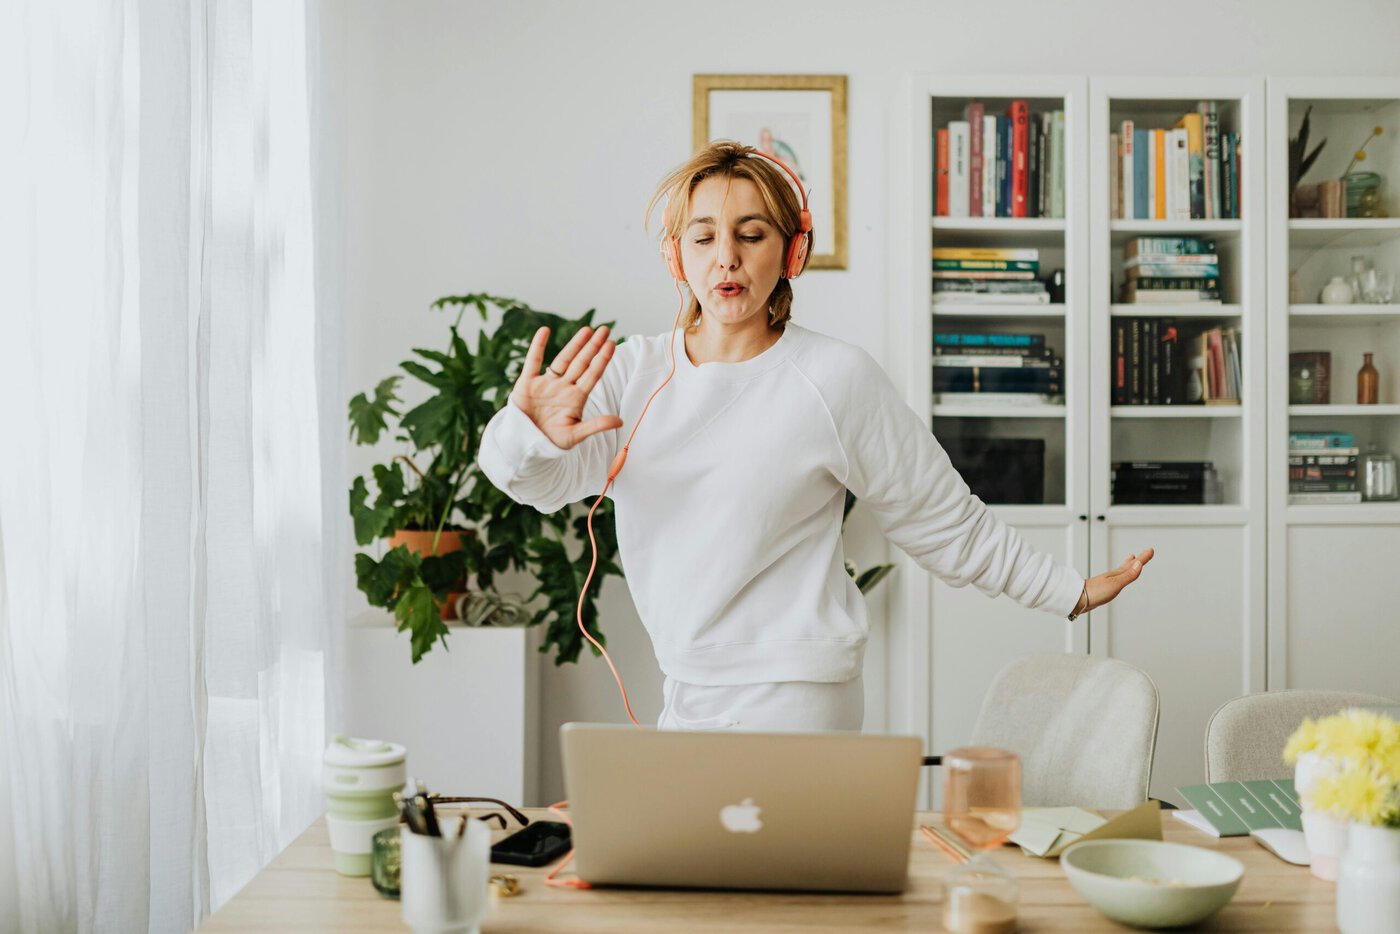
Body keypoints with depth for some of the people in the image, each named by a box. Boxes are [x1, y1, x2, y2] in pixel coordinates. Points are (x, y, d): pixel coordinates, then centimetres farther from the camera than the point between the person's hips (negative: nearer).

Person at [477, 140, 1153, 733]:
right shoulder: (634, 370, 2)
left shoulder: (835, 378, -9)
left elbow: (944, 524, 1)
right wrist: (530, 433, -35)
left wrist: (1070, 592, 4)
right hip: (683, 693, 5)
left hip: (789, 698, -5)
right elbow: (545, 481, -12)